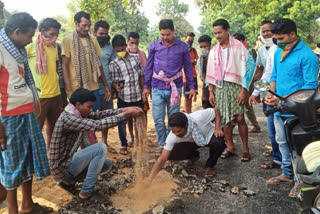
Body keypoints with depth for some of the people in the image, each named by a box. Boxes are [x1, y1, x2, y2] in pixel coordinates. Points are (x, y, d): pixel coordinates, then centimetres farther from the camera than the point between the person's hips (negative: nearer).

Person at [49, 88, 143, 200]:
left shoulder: (77, 113, 1)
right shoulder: (67, 119, -28)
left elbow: (99, 114, -1)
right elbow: (99, 125, -34)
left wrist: (124, 109, -14)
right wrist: (127, 114, -29)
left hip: (69, 159, 9)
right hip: (62, 168, -9)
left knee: (107, 164, 10)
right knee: (101, 148, -20)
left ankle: (69, 180, 15)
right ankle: (87, 191, -8)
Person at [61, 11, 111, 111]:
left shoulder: (93, 39, 9)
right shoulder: (67, 39, -4)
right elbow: (65, 66, -7)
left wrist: (105, 85, 12)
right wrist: (68, 90, -13)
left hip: (94, 88, 4)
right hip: (76, 88, -4)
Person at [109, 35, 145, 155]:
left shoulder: (135, 58, 4)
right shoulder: (114, 64, -5)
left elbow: (141, 76, 9)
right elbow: (114, 81, -5)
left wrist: (143, 92, 8)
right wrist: (116, 86, -28)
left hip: (137, 96, 3)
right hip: (123, 98, -2)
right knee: (122, 121, 7)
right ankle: (123, 145, 24)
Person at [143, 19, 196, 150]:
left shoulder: (182, 47, 1)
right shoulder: (154, 46, 4)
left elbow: (188, 67, 7)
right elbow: (149, 67, 9)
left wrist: (192, 86, 4)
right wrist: (146, 86, 7)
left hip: (175, 88, 0)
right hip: (157, 88, 1)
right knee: (158, 120, 1)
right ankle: (163, 146, 18)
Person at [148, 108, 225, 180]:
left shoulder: (198, 118, -38)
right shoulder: (172, 136, -31)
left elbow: (216, 110, -19)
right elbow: (162, 159, -28)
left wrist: (217, 128, -30)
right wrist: (150, 180, -34)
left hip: (209, 135, -2)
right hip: (192, 142, 2)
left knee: (219, 142, -37)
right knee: (171, 154, -22)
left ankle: (209, 166, -6)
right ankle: (194, 155, 11)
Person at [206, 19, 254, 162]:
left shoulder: (238, 47, -2)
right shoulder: (214, 50, 12)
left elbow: (245, 68, -6)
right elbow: (211, 73, 13)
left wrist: (243, 91, -12)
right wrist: (211, 92, 8)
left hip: (235, 86, -4)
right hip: (219, 87, 4)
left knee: (239, 118, -7)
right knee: (224, 119, 5)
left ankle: (245, 149, 7)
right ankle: (230, 147, 17)